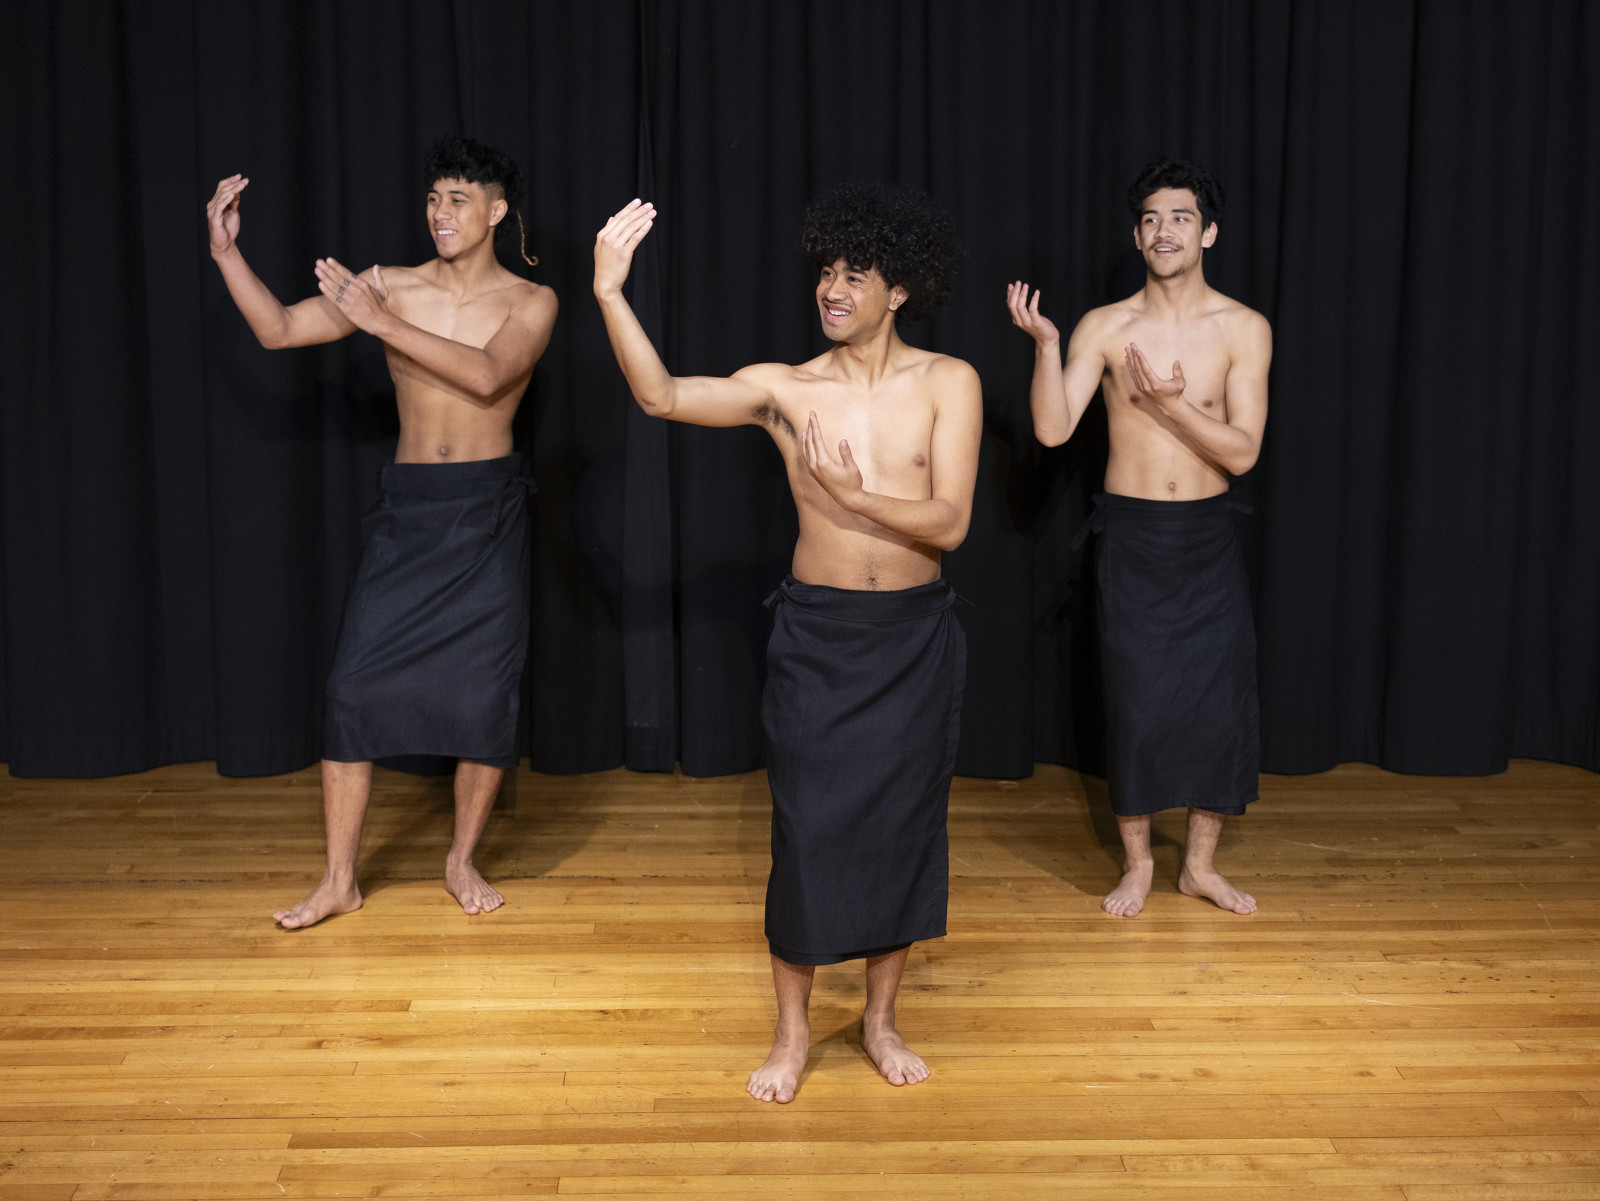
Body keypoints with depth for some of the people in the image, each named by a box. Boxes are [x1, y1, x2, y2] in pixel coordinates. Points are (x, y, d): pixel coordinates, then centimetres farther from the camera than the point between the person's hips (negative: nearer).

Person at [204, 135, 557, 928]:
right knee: (355, 685, -4)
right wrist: (226, 251, -9)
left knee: (486, 693, 1)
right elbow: (277, 330, 2)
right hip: (406, 507, 2)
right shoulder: (390, 287, 4)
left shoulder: (529, 302, -2)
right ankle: (338, 881, 7)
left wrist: (382, 324, -24)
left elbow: (488, 376, -22)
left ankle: (461, 861, 22)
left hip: (488, 512, -2)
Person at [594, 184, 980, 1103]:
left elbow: (950, 522, -11)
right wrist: (610, 293, -24)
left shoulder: (948, 383, -2)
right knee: (808, 828, 2)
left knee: (904, 822, 9)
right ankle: (793, 1030, 20)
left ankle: (881, 1017, 28)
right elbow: (663, 397, -16)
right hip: (817, 635, 0)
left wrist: (850, 493, -20)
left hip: (916, 637, 1)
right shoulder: (785, 389, -1)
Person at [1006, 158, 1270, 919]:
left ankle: (1200, 864, 24)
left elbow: (1242, 452, -9)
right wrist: (1043, 343, -25)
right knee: (1135, 705, 4)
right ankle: (1137, 863, 22)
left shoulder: (1244, 329, -3)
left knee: (1222, 703, 5)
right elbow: (1053, 429, -14)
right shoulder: (1104, 328, -3)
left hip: (1208, 539, 1)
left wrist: (1171, 403, -20)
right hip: (1132, 537, -1)